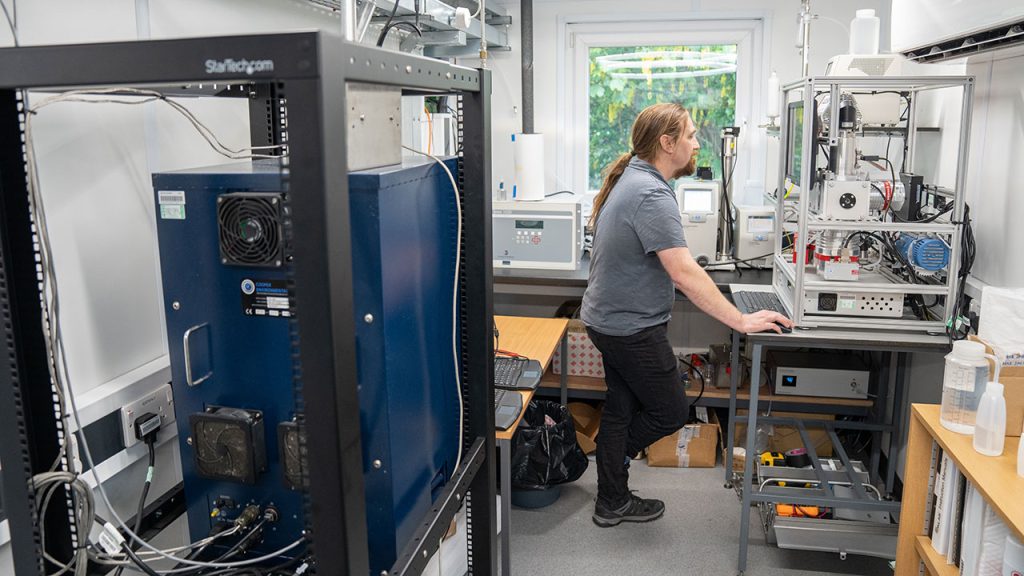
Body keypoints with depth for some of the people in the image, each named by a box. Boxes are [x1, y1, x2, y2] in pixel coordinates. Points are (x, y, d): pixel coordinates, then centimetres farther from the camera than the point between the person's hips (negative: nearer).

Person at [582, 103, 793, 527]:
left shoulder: (630, 179, 9)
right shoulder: (652, 195, -24)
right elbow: (684, 273, -30)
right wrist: (742, 322, -26)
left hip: (610, 318, 10)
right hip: (633, 328, -10)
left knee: (622, 409, 18)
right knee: (671, 411, 7)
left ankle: (612, 502, 29)